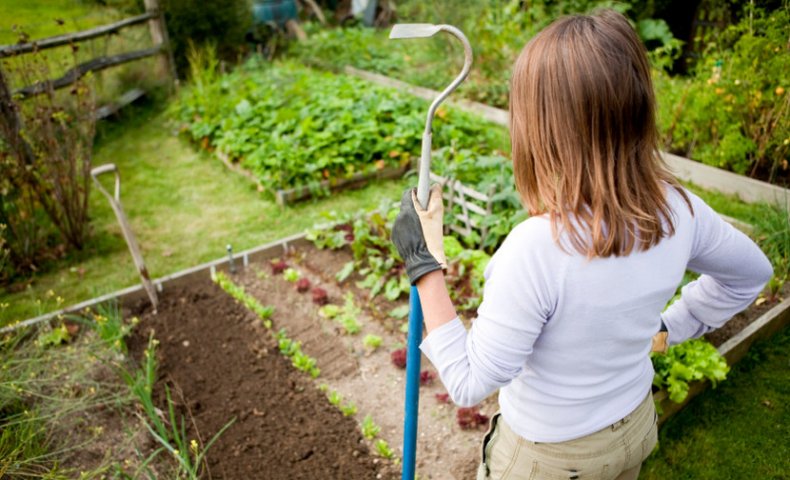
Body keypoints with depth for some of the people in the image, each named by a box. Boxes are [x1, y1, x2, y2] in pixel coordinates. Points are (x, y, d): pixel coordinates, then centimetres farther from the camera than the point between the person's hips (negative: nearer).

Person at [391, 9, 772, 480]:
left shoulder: (536, 249, -38)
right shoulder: (679, 209, -18)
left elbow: (469, 383, -26)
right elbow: (752, 272, 4)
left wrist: (424, 264, -23)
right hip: (634, 427, 5)